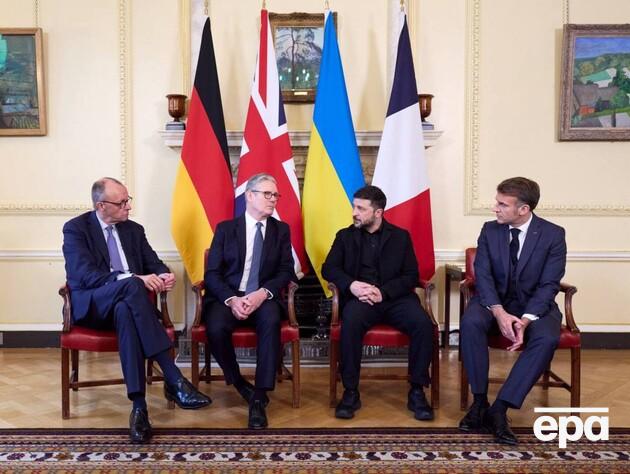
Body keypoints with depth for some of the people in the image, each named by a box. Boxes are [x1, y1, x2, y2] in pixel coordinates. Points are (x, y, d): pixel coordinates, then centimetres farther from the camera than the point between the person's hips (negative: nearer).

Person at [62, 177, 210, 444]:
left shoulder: (133, 229, 15)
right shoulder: (75, 229, -1)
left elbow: (154, 263, 11)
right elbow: (86, 276, -15)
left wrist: (163, 275, -15)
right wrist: (134, 279, -27)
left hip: (125, 303, 3)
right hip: (91, 306, -3)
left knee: (125, 312, -37)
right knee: (130, 286, -37)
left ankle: (139, 405, -41)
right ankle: (174, 380, -41)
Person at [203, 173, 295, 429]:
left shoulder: (281, 230, 12)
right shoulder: (225, 228, 7)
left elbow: (286, 272, 3)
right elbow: (212, 273, 1)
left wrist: (262, 293, -16)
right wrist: (231, 299, -18)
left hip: (263, 299, 0)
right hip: (227, 298, 0)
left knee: (271, 321, -34)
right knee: (216, 328, -31)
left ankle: (259, 398, -25)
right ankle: (240, 385, -4)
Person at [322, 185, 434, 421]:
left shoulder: (400, 236, 10)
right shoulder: (345, 236, 13)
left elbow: (411, 276, 3)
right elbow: (328, 268, 5)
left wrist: (383, 292, -15)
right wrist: (351, 284, -16)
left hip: (394, 297, 1)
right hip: (360, 297, 0)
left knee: (423, 324, -28)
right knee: (350, 323, -34)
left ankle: (416, 391, -12)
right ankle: (351, 392, -20)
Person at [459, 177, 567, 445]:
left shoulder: (553, 235, -9)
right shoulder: (490, 230, -3)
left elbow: (549, 285, -13)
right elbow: (483, 275, -9)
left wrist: (526, 320, -28)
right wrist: (499, 312, -26)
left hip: (535, 304, -1)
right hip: (495, 300, 1)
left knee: (547, 338, -33)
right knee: (470, 322, -32)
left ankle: (499, 408, -27)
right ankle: (480, 402, -19)